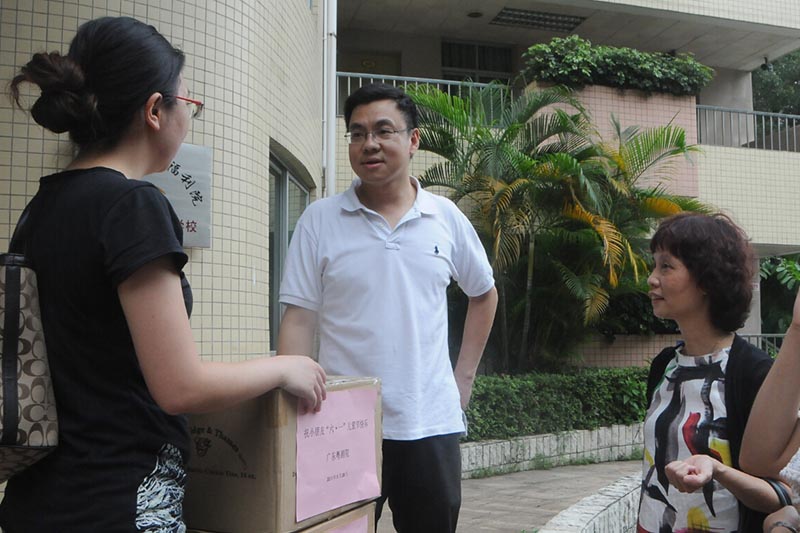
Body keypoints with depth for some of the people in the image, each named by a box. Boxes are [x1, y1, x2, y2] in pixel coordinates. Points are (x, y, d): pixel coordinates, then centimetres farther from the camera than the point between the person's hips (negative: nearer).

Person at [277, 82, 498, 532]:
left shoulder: (447, 218, 4)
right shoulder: (319, 220, -2)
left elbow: (484, 294, 17)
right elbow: (299, 318, -3)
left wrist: (465, 377, 11)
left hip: (432, 424, 2)